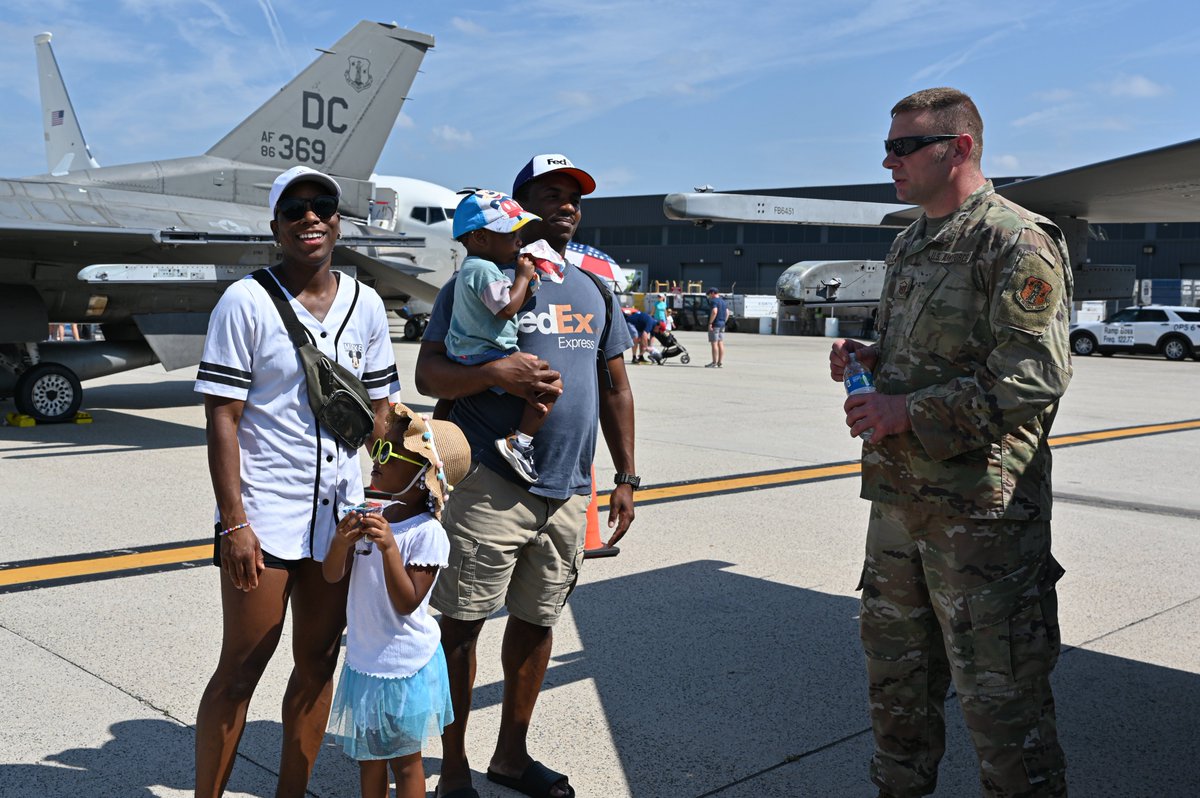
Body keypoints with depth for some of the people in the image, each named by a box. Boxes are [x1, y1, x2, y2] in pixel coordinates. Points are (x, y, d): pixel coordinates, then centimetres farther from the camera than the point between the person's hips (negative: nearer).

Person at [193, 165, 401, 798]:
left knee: (318, 664, 12)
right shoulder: (246, 302, -6)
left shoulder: (365, 305, 7)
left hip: (341, 515, 5)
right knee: (241, 670, 4)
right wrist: (234, 524, -14)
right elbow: (222, 419, -9)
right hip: (262, 517, -4)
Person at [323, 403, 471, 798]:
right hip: (363, 660, 7)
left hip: (405, 667, -7)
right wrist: (341, 542, -21)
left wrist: (389, 548, -34)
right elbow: (333, 576, 0)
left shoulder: (428, 534, -21)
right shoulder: (370, 516, -2)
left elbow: (406, 603, -23)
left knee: (404, 759, 10)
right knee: (368, 755, 21)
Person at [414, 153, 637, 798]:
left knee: (536, 621, 14)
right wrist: (494, 372, -24)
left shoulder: (595, 293, 16)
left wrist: (625, 478, 14)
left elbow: (615, 391, 18)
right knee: (459, 624, 0)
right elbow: (428, 374, -7)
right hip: (491, 489, -5)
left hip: (568, 492, 6)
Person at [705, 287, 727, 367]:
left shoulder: (713, 301, -11)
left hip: (715, 325, -9)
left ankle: (714, 363, -9)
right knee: (720, 343, 8)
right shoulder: (723, 301, 17)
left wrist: (710, 323, -21)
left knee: (714, 343, -8)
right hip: (722, 325, 9)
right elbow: (727, 313, 18)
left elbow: (714, 312, -23)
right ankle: (720, 362, 9)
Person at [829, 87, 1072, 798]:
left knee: (999, 692, 0)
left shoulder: (1018, 243, -13)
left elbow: (1035, 378, -22)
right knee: (896, 670, 20)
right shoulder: (909, 245, 15)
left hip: (981, 506, -9)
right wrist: (870, 358, 6)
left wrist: (912, 412, -22)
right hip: (899, 494, 9)